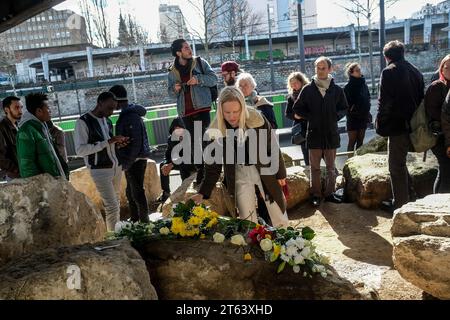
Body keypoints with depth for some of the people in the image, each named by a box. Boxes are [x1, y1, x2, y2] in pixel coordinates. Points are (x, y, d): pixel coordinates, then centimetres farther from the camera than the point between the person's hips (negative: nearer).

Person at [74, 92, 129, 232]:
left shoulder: (107, 120, 12)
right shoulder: (83, 122, -10)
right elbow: (80, 150, -17)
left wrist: (118, 144, 1)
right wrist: (107, 142, -22)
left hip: (116, 167, 7)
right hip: (100, 170, -7)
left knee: (116, 204, 10)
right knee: (112, 206, -8)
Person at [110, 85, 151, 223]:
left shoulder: (131, 116, -18)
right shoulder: (126, 114, 14)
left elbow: (136, 143, -23)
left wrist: (126, 163, -20)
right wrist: (124, 162, 18)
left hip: (135, 160, -10)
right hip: (131, 160, 10)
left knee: (137, 193, -3)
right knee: (130, 193, 17)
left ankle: (144, 222, 8)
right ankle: (135, 221, 29)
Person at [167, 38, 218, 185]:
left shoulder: (200, 62, 5)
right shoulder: (172, 71, 10)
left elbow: (214, 79, -2)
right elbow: (170, 92, 15)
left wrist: (198, 79, -18)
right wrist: (175, 89, -9)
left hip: (202, 107, -3)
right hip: (186, 111, 3)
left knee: (205, 139, -10)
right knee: (194, 142, 8)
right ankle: (200, 172, 18)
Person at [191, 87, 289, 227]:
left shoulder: (257, 119, -20)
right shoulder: (216, 130, -15)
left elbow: (273, 147, -7)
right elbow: (213, 164, -8)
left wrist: (281, 173, 0)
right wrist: (203, 193, -14)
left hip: (265, 170, -1)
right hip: (239, 174, 1)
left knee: (277, 213, 12)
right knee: (246, 217, 5)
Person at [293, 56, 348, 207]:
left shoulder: (337, 90, 3)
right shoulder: (308, 89, -1)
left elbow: (344, 108, 14)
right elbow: (297, 108, 5)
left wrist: (336, 116, -5)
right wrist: (310, 117, -7)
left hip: (331, 133, 2)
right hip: (314, 133, -1)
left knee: (331, 167, 10)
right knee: (315, 167, 6)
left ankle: (330, 193, 22)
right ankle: (316, 195, 15)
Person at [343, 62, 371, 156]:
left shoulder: (364, 84, 7)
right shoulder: (348, 87, -10)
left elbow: (368, 98, 17)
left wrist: (367, 112, 8)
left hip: (363, 117, 5)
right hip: (353, 118, -5)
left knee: (360, 141, 10)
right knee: (352, 141, 0)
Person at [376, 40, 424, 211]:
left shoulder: (389, 72, -11)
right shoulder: (415, 71, 11)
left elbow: (384, 102, -16)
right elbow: (420, 98, 14)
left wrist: (380, 125, -6)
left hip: (397, 126, -8)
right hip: (413, 126, 8)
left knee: (396, 166, 2)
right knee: (400, 162, 23)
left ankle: (400, 204, 9)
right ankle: (407, 195, 32)